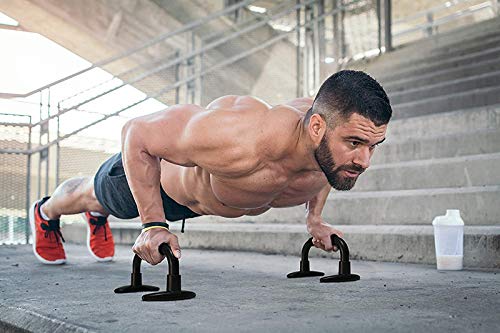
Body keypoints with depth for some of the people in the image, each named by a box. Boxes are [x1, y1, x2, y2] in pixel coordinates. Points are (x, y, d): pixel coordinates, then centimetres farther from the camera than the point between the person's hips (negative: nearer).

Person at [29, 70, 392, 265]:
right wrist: (153, 224, -34)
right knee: (95, 193, 30)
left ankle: (99, 217, 73)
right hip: (162, 170, -5)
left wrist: (315, 219, -5)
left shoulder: (335, 141, -34)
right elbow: (137, 133, -37)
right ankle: (45, 213, 66)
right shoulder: (236, 138, -53)